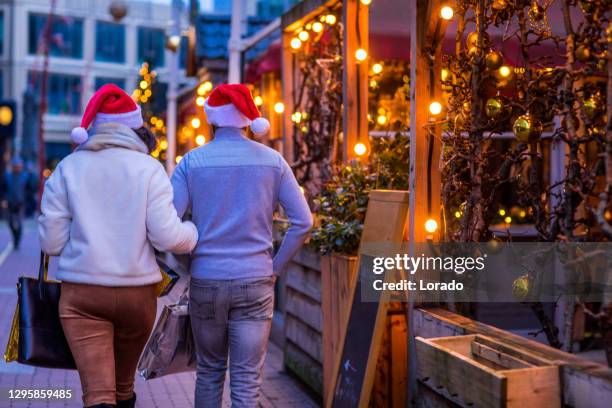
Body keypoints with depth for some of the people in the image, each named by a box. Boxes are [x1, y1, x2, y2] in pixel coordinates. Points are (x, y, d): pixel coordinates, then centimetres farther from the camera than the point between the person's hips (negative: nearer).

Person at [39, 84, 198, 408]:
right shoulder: (149, 168, -2)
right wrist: (196, 233, 11)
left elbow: (51, 241, 0)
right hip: (138, 291, 1)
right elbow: (167, 236, -9)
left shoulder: (68, 168, 2)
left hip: (81, 293, -1)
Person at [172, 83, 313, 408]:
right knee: (247, 381, 4)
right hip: (256, 283, 0)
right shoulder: (271, 160, 1)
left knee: (209, 371, 18)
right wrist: (276, 267, 7)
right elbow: (303, 222, -2)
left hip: (205, 282, 1)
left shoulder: (192, 161, -1)